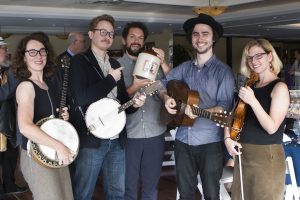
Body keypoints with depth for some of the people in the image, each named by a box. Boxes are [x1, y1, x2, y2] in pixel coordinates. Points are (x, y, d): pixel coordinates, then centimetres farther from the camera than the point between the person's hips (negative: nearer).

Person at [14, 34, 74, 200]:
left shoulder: (50, 85, 9)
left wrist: (62, 117, 3)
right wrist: (58, 146, -28)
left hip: (56, 155, 8)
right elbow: (25, 127, -29)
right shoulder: (25, 86, -15)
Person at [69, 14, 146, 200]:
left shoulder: (115, 64, 16)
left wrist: (134, 103, -3)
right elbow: (81, 97, -20)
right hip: (91, 139, -6)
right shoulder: (80, 61, -5)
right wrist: (111, 79, -11)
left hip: (117, 139, 6)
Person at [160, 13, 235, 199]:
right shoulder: (184, 67, 8)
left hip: (210, 142, -4)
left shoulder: (223, 71, -7)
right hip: (183, 140, 5)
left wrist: (200, 111, -30)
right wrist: (166, 97, -7)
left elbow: (225, 106, -14)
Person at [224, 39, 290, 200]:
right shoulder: (250, 86, 10)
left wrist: (253, 101, -26)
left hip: (267, 156, -7)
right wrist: (227, 138, -1)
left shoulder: (279, 87, -10)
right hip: (243, 154, 7)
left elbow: (271, 128, -19)